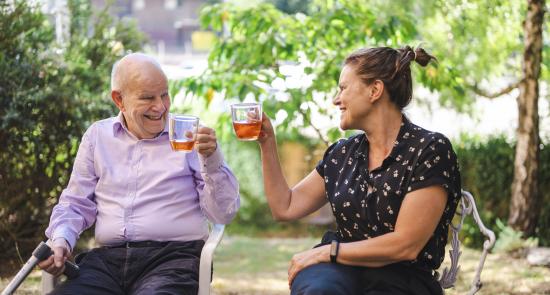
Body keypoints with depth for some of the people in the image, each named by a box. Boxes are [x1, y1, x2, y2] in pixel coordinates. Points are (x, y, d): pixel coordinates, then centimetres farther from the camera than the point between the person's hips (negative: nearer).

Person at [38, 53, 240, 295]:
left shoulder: (190, 137, 7)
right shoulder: (97, 136, 16)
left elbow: (224, 214, 1)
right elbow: (76, 204, 20)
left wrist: (212, 160, -13)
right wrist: (61, 240, 0)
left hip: (174, 256, -2)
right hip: (107, 258, 3)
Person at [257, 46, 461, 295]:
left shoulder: (430, 150, -5)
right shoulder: (342, 153, 14)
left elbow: (405, 245, -12)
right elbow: (284, 208, 19)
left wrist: (326, 252, -9)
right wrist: (267, 142, 14)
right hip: (341, 270, 4)